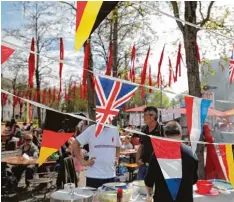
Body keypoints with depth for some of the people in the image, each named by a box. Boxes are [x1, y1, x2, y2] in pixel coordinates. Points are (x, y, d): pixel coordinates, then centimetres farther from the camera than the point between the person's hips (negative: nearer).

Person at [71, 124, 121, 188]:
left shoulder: (115, 130, 6)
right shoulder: (91, 129, -8)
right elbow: (75, 144, -6)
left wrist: (117, 159, 9)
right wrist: (82, 161, -8)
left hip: (111, 176, 4)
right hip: (94, 176, -4)